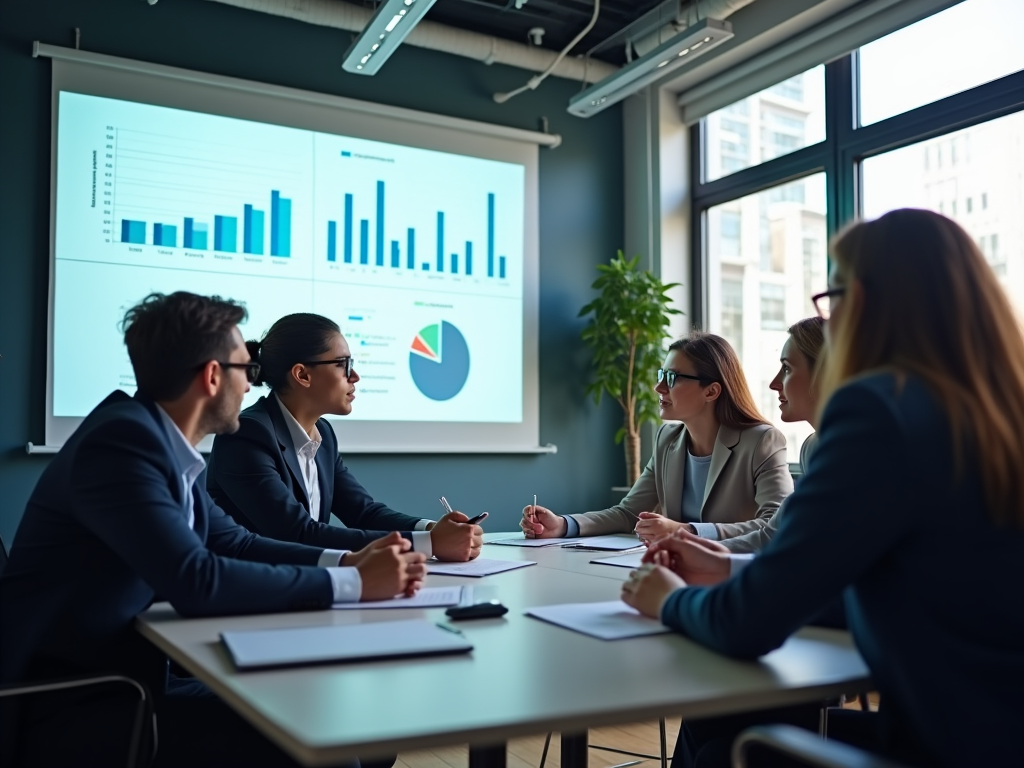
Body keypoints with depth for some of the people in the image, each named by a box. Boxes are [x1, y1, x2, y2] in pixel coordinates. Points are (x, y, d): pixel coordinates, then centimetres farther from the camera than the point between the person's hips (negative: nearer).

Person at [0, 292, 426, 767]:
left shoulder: (166, 442, 5)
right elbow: (196, 582, -31)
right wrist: (353, 583, -23)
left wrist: (349, 561, -1)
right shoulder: (122, 439, -22)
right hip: (69, 707, -9)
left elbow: (234, 544, 12)